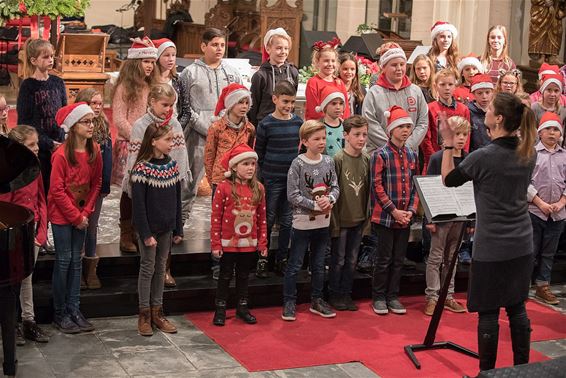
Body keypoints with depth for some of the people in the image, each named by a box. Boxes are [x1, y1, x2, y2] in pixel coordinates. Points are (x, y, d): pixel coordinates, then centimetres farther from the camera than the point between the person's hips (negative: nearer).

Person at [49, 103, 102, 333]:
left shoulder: (94, 152, -1)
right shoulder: (62, 154, -18)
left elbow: (96, 183, 5)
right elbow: (57, 190, -17)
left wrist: (86, 212, -4)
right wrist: (75, 216, -14)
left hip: (81, 214, 5)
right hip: (61, 215, -5)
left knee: (76, 261, 9)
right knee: (63, 261, 0)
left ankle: (74, 311, 16)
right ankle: (60, 314, 9)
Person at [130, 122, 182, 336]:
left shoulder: (172, 165, 4)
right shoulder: (142, 168, -14)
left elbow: (177, 200, 8)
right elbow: (138, 204, -15)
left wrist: (178, 229, 7)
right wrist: (146, 234, -17)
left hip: (167, 227, 6)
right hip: (149, 227, -5)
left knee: (161, 268, 12)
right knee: (148, 268, 3)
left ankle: (157, 312, 22)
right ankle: (144, 315, 14)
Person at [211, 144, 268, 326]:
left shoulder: (258, 188, 0)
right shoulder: (223, 188, -12)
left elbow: (262, 218, 5)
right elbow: (216, 217, -9)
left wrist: (263, 243, 5)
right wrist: (215, 244, -10)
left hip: (249, 243, 3)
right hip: (228, 243, -3)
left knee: (243, 276, 16)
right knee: (225, 277, 8)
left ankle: (242, 307, 28)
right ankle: (220, 310, 19)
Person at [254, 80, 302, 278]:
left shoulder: (298, 122, 3)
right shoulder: (266, 124, -8)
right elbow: (258, 152, -3)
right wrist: (264, 174, -4)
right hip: (272, 179, -3)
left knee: (287, 221, 9)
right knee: (268, 220, 4)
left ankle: (281, 260, 20)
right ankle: (262, 260, 15)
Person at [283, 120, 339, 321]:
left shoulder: (328, 162, 3)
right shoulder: (298, 164, -12)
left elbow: (335, 187, 7)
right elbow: (293, 195, -14)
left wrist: (329, 199, -14)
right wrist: (316, 205, -17)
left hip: (323, 222, 5)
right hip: (302, 222, -5)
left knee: (319, 264, 16)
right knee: (295, 265, 3)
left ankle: (317, 300, 29)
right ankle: (289, 303, 14)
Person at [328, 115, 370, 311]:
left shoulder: (367, 159, 2)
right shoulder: (338, 159, -13)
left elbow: (368, 189, 9)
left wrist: (367, 214, 6)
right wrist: (334, 221, -13)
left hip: (359, 219, 5)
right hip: (342, 219, -5)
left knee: (352, 260, 13)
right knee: (338, 259, 6)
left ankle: (346, 294, 25)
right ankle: (335, 295, 20)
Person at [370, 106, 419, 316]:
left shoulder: (411, 155, 9)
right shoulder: (381, 155, -9)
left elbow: (415, 186, 10)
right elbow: (377, 186, -12)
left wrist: (411, 210, -3)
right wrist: (394, 210, -14)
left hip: (405, 217, 5)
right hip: (385, 217, -5)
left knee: (398, 259, 11)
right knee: (384, 259, 2)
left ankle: (393, 297, 21)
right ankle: (378, 298, 14)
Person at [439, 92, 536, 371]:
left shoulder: (483, 157, -18)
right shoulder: (529, 154, 0)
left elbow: (448, 179, -3)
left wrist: (448, 142, 0)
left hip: (492, 248, -6)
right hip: (521, 244, 6)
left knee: (488, 312, 4)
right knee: (517, 308, 15)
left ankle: (487, 371, 13)